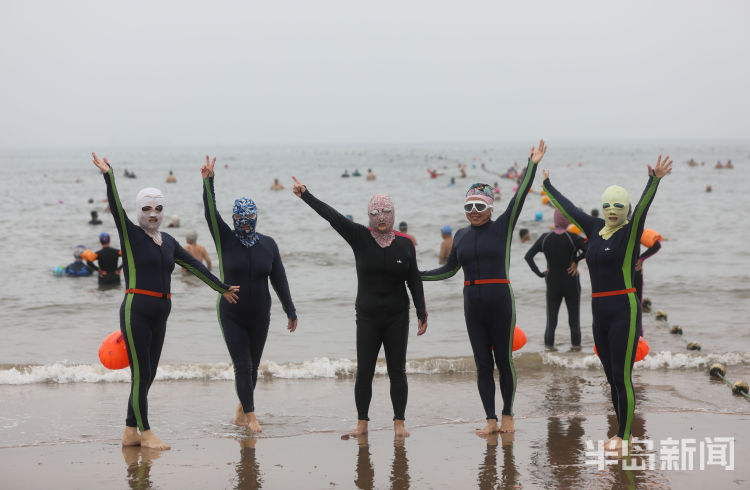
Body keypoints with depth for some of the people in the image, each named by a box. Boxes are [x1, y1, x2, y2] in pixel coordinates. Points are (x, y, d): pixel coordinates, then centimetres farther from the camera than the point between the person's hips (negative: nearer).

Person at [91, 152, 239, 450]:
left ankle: (130, 433, 16)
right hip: (136, 311, -7)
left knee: (147, 376, 9)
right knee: (141, 375, -6)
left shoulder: (168, 242, 15)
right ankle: (145, 433, 2)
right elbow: (116, 208, -17)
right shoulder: (131, 234, -2)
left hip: (160, 314, 7)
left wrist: (222, 288, 30)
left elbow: (194, 266, 23)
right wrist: (108, 176, -31)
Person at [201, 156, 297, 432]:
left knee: (252, 367, 10)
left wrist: (290, 311, 4)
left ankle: (241, 409, 30)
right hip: (231, 316, -2)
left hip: (259, 316, 2)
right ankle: (250, 416, -1)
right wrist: (208, 182, -30)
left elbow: (279, 280, 4)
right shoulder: (226, 240, -4)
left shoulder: (268, 244, 2)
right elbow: (211, 214, -18)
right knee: (242, 366, -8)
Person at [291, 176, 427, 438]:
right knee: (364, 372, 0)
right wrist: (305, 195, -16)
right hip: (367, 318, 0)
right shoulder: (360, 238, -2)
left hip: (397, 318, 0)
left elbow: (414, 281, 4)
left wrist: (421, 314, 1)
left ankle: (399, 422, 10)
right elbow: (333, 217, -9)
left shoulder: (405, 244, 1)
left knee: (397, 371, 3)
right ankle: (362, 423, 9)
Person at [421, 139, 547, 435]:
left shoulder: (503, 227, -1)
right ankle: (491, 420, 11)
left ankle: (507, 415, 18)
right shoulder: (461, 236, 11)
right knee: (482, 364, 6)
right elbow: (449, 270, 20)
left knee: (504, 361, 4)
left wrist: (532, 165, -18)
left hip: (501, 303, -4)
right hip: (473, 305, 4)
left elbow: (519, 197, -11)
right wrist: (414, 275, 17)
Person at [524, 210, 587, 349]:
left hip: (553, 284, 2)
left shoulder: (545, 238, -3)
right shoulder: (572, 238, -12)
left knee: (551, 320, 9)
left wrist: (540, 273, -2)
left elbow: (528, 256, -4)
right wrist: (576, 260, -8)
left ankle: (549, 344, 5)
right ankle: (576, 344, 9)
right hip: (571, 284, -2)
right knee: (574, 319, 8)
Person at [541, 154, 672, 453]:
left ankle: (623, 436, 2)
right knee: (612, 378, 13)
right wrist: (546, 185, 33)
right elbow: (567, 208, 23)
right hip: (600, 313, 7)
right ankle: (621, 433, 23)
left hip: (625, 311, -7)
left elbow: (642, 207, -24)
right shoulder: (595, 229, 11)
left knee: (622, 377, -6)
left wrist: (654, 181, -41)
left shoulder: (630, 232, -6)